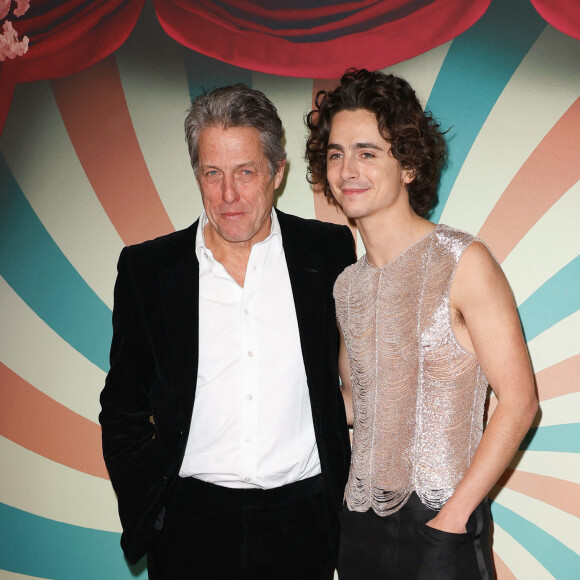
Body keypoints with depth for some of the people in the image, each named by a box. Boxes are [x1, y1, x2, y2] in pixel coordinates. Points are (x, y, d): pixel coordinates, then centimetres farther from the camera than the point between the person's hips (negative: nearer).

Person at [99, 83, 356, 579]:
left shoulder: (328, 251, -3)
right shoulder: (147, 269, -2)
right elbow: (123, 406, 7)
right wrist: (142, 512, 1)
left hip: (302, 521, 0)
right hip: (189, 527, 0)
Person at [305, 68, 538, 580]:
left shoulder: (463, 262, -10)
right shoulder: (347, 283, 7)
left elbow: (518, 402, -12)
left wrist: (454, 514, -15)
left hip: (441, 524, -5)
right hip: (360, 524, 5)